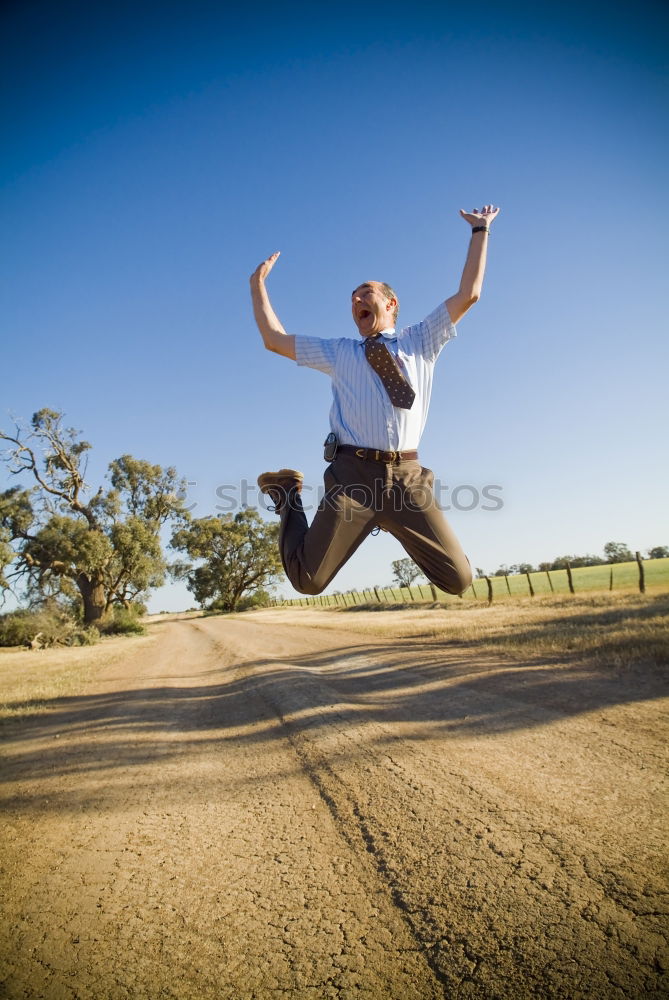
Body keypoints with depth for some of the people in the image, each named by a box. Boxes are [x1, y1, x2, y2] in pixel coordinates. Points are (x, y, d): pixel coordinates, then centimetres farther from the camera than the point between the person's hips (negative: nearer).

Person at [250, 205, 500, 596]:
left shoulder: (421, 342, 19)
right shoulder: (339, 352, 19)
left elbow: (468, 295, 14)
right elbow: (275, 340, 19)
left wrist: (480, 231, 16)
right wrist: (259, 284, 22)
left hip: (407, 478, 1)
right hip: (353, 474, -1)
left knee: (459, 580, -1)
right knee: (308, 580, -6)